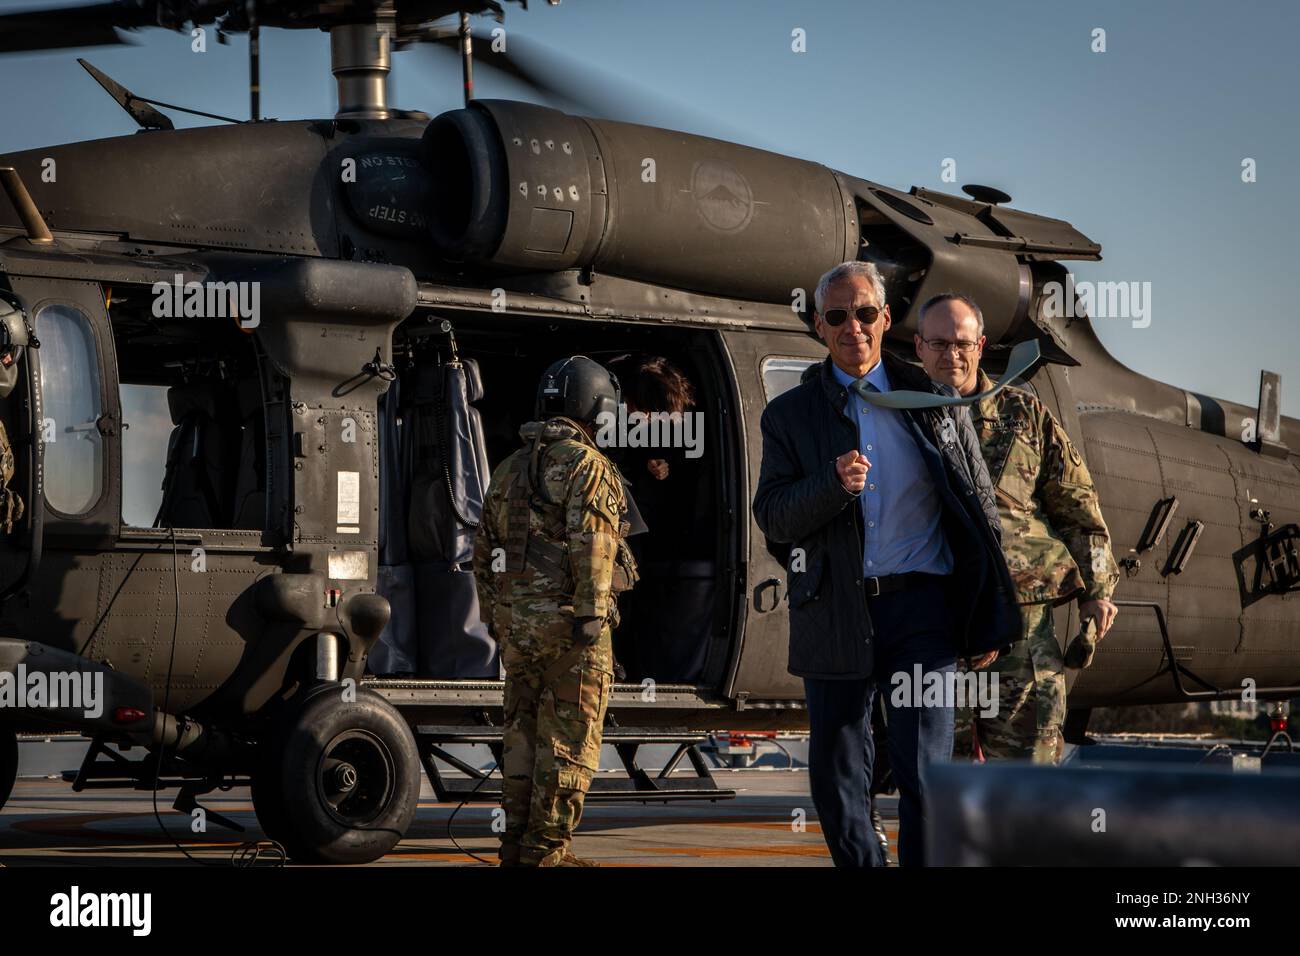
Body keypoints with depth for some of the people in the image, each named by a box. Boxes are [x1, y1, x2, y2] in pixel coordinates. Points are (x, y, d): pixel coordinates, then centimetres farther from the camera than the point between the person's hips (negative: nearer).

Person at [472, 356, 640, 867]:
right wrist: (592, 620, -18)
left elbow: (485, 552, 17)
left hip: (515, 622, 7)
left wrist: (494, 618, 22)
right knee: (569, 738, -1)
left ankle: (517, 842, 14)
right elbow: (590, 547, -18)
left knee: (522, 730, 13)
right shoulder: (587, 465, -8)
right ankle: (547, 848, -2)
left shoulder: (510, 469, 15)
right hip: (567, 617, -7)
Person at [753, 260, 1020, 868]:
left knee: (923, 774, -8)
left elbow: (980, 510, 10)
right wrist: (833, 484, -20)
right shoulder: (790, 415, 8)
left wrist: (987, 620, 6)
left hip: (921, 608, -1)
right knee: (836, 779, 7)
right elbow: (772, 517, 0)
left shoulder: (935, 401, 8)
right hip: (834, 618, 2)